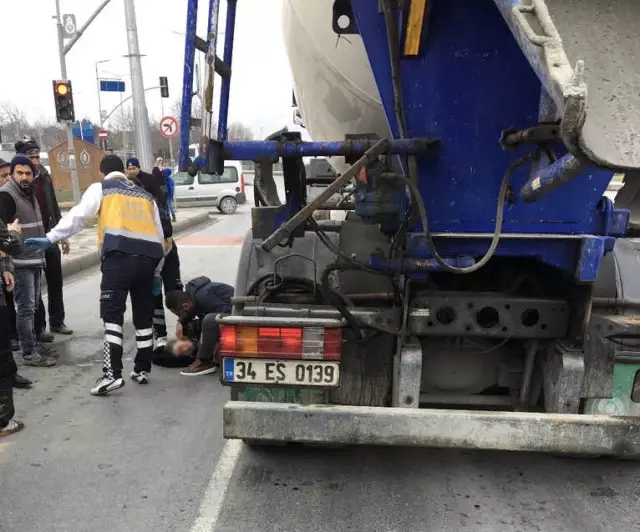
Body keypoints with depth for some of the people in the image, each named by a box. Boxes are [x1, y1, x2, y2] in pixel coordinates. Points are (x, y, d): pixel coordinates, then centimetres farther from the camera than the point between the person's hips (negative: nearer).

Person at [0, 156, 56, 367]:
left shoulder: (30, 193, 15)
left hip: (35, 259, 8)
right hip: (20, 262, -8)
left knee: (32, 306, 14)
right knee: (25, 307, -5)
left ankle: (33, 344, 24)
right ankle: (29, 352, 2)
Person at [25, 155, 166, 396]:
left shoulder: (100, 188, 16)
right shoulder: (145, 195, 29)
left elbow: (78, 216, 0)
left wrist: (50, 238, -1)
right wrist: (157, 272, 32)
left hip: (119, 256, -5)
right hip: (148, 258, 5)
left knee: (112, 315, -3)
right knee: (144, 318, 14)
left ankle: (112, 374, -10)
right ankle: (142, 370, 21)